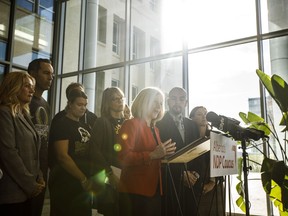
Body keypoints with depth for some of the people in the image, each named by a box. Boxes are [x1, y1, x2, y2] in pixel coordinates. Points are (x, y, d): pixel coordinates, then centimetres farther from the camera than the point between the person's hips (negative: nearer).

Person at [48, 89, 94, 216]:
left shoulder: (85, 127, 14)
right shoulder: (61, 125, -9)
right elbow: (62, 157, -18)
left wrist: (88, 179, 5)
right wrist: (83, 179, -17)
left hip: (84, 184, 7)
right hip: (66, 185, -7)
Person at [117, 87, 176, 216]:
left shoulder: (155, 129, 16)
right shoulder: (130, 124, -10)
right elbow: (123, 157, -21)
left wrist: (163, 154, 3)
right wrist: (152, 155, -26)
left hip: (154, 190, 8)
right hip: (135, 192, -8)